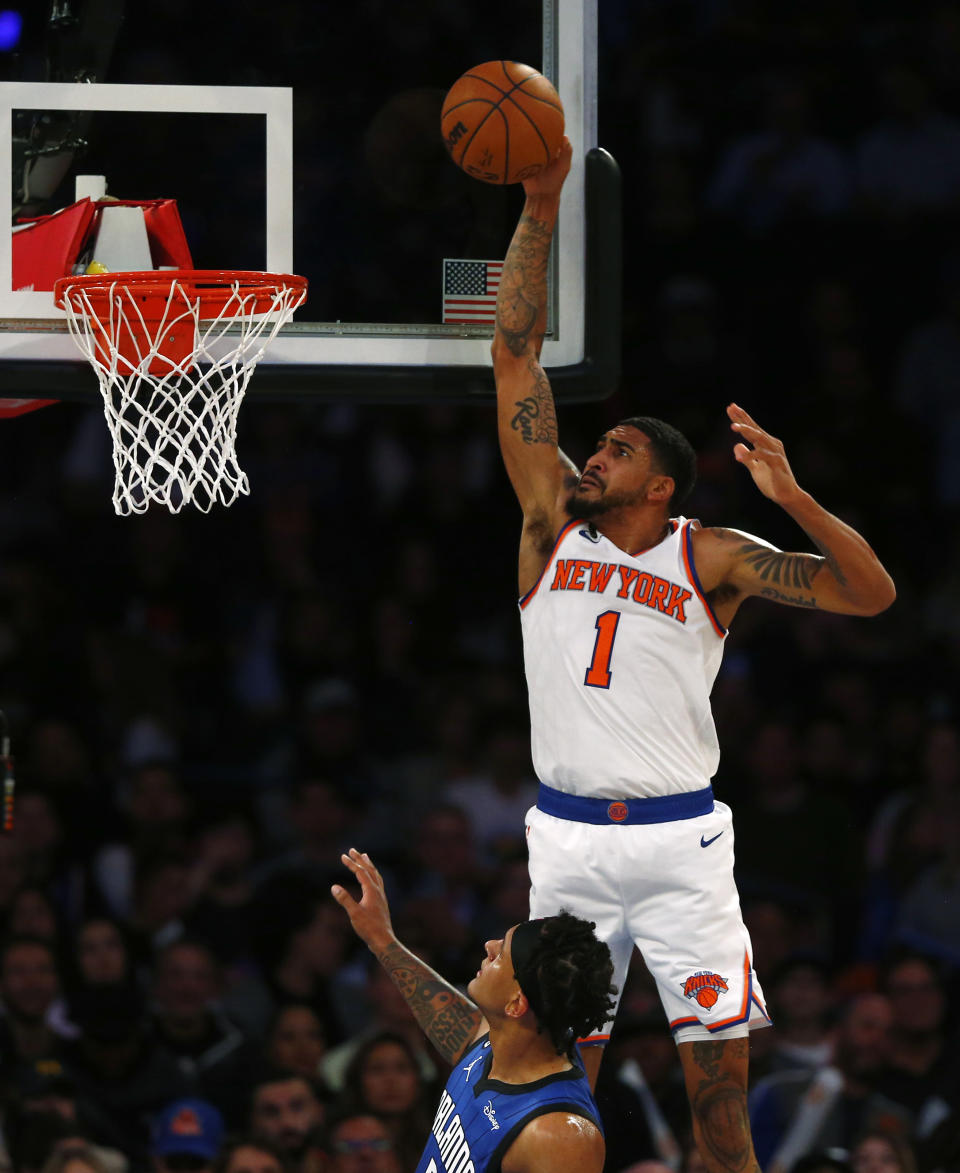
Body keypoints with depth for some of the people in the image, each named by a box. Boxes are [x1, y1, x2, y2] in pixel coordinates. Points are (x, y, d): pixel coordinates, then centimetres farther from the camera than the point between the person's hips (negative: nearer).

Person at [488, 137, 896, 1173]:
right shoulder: (554, 525, 7)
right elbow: (515, 355, 3)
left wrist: (791, 495, -22)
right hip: (569, 838, 2)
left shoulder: (709, 558, 0)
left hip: (679, 842, -2)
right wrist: (539, 212, -3)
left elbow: (871, 593, -8)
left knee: (718, 1067, -3)